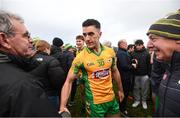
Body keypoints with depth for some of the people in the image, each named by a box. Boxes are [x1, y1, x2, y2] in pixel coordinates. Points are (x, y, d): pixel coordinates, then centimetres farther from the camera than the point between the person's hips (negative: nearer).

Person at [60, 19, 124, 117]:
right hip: (94, 103, -3)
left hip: (111, 99, 4)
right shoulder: (80, 58, -18)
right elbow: (68, 82, -13)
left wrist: (120, 90, 15)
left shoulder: (110, 52, -6)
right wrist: (62, 107, -20)